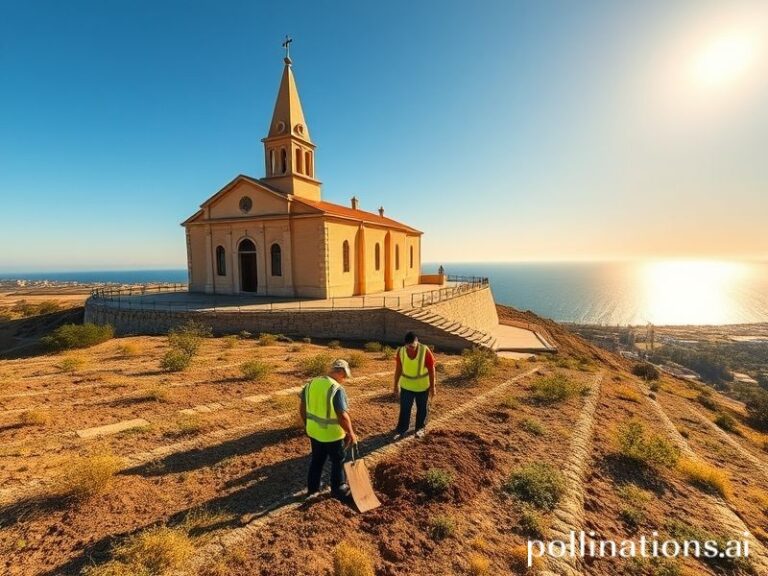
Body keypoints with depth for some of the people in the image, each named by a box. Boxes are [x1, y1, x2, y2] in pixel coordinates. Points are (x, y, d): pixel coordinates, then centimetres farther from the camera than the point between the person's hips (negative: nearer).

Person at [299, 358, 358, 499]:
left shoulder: (312, 382, -3)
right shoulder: (337, 389, -25)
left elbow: (302, 407, 6)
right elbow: (343, 416, -27)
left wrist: (308, 424, 18)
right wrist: (351, 434, -13)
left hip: (313, 431, 6)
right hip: (332, 434, -6)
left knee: (317, 460, 26)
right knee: (338, 461, 19)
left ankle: (312, 487, 42)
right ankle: (338, 489, 35)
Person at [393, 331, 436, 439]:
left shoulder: (425, 351, -22)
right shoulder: (401, 351, -14)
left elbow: (431, 369, -13)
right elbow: (398, 369, -1)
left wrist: (432, 386, -9)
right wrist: (396, 384, 5)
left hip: (422, 386, -1)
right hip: (406, 385, 2)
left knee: (422, 408, 16)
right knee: (404, 408, 10)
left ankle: (420, 428, 37)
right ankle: (401, 429, 29)